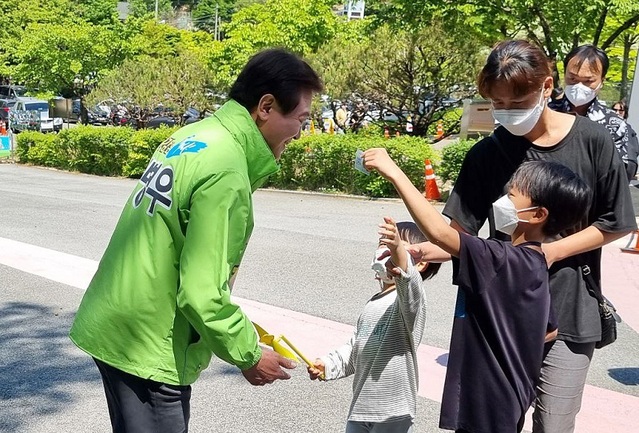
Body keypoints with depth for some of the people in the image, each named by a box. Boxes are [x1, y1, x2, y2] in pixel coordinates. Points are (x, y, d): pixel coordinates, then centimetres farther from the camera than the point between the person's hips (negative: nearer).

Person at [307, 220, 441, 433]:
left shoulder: (409, 296, -12)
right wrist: (327, 365, 5)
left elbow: (409, 283, -38)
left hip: (393, 410, -8)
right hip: (361, 405, 8)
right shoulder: (373, 304, 14)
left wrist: (398, 250, -56)